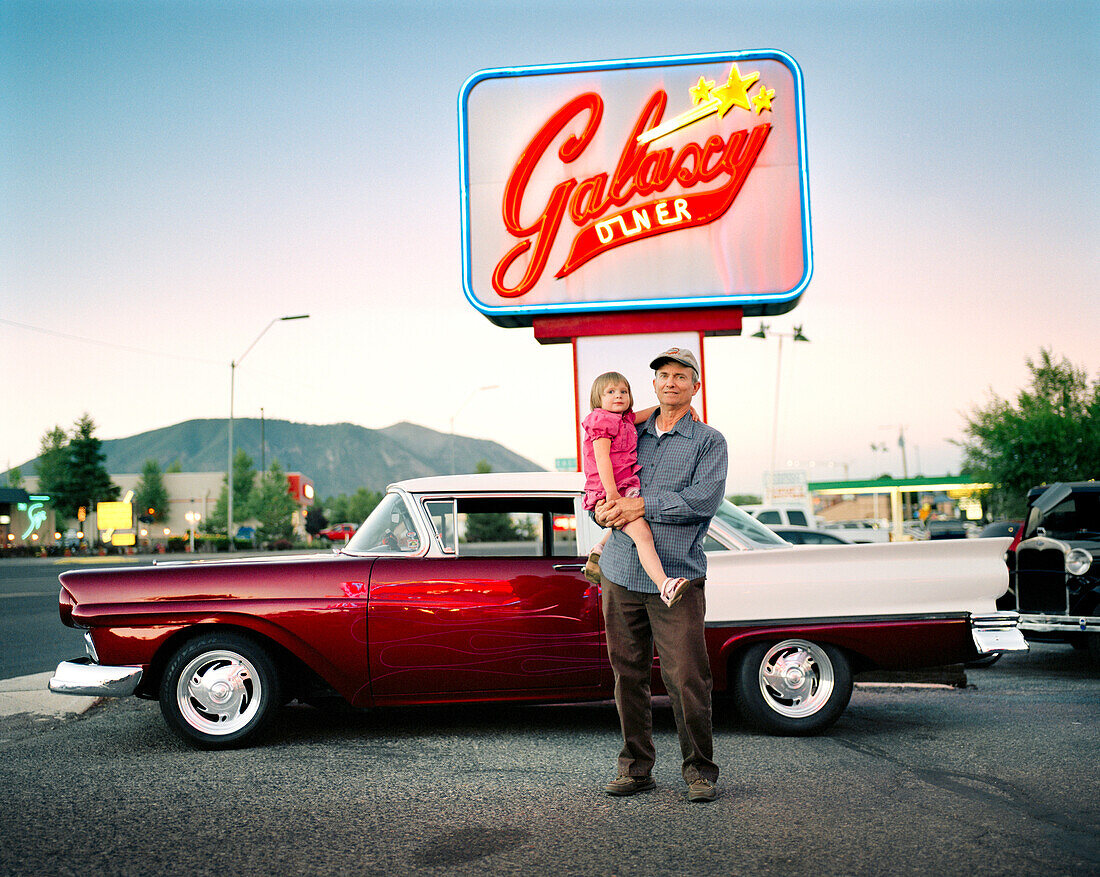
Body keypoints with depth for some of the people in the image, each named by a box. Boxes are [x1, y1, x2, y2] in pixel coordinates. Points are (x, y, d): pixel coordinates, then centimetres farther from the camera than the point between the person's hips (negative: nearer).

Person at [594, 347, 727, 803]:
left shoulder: (709, 441, 4)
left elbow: (704, 500, -11)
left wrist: (643, 505, -14)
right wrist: (601, 509, -3)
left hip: (676, 576, -4)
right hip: (620, 572, 4)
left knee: (686, 677, -5)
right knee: (628, 674, 8)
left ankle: (699, 769, 11)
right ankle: (635, 768, 20)